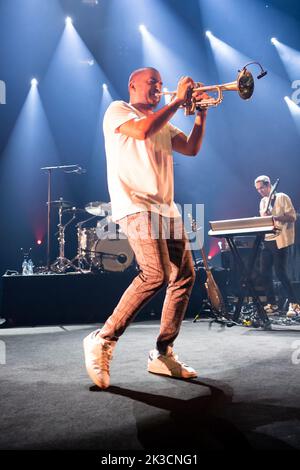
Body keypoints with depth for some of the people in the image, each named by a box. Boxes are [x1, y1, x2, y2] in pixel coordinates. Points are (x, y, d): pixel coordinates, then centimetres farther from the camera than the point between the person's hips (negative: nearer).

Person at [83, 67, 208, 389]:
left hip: (165, 208, 9)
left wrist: (201, 112, 11)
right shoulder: (118, 109, 6)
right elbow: (142, 130, -16)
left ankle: (163, 355, 9)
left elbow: (191, 148, 19)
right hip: (135, 204, -8)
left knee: (184, 276, 1)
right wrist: (178, 101, -7)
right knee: (156, 274, -24)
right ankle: (102, 341, -11)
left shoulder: (162, 123, 29)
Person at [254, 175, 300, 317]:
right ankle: (271, 304, 13)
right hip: (267, 240, 7)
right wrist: (264, 216, -2)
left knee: (280, 273, -11)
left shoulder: (282, 197, -4)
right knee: (265, 273, 4)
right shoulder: (263, 202, 17)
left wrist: (274, 217, -24)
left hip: (280, 241, -7)